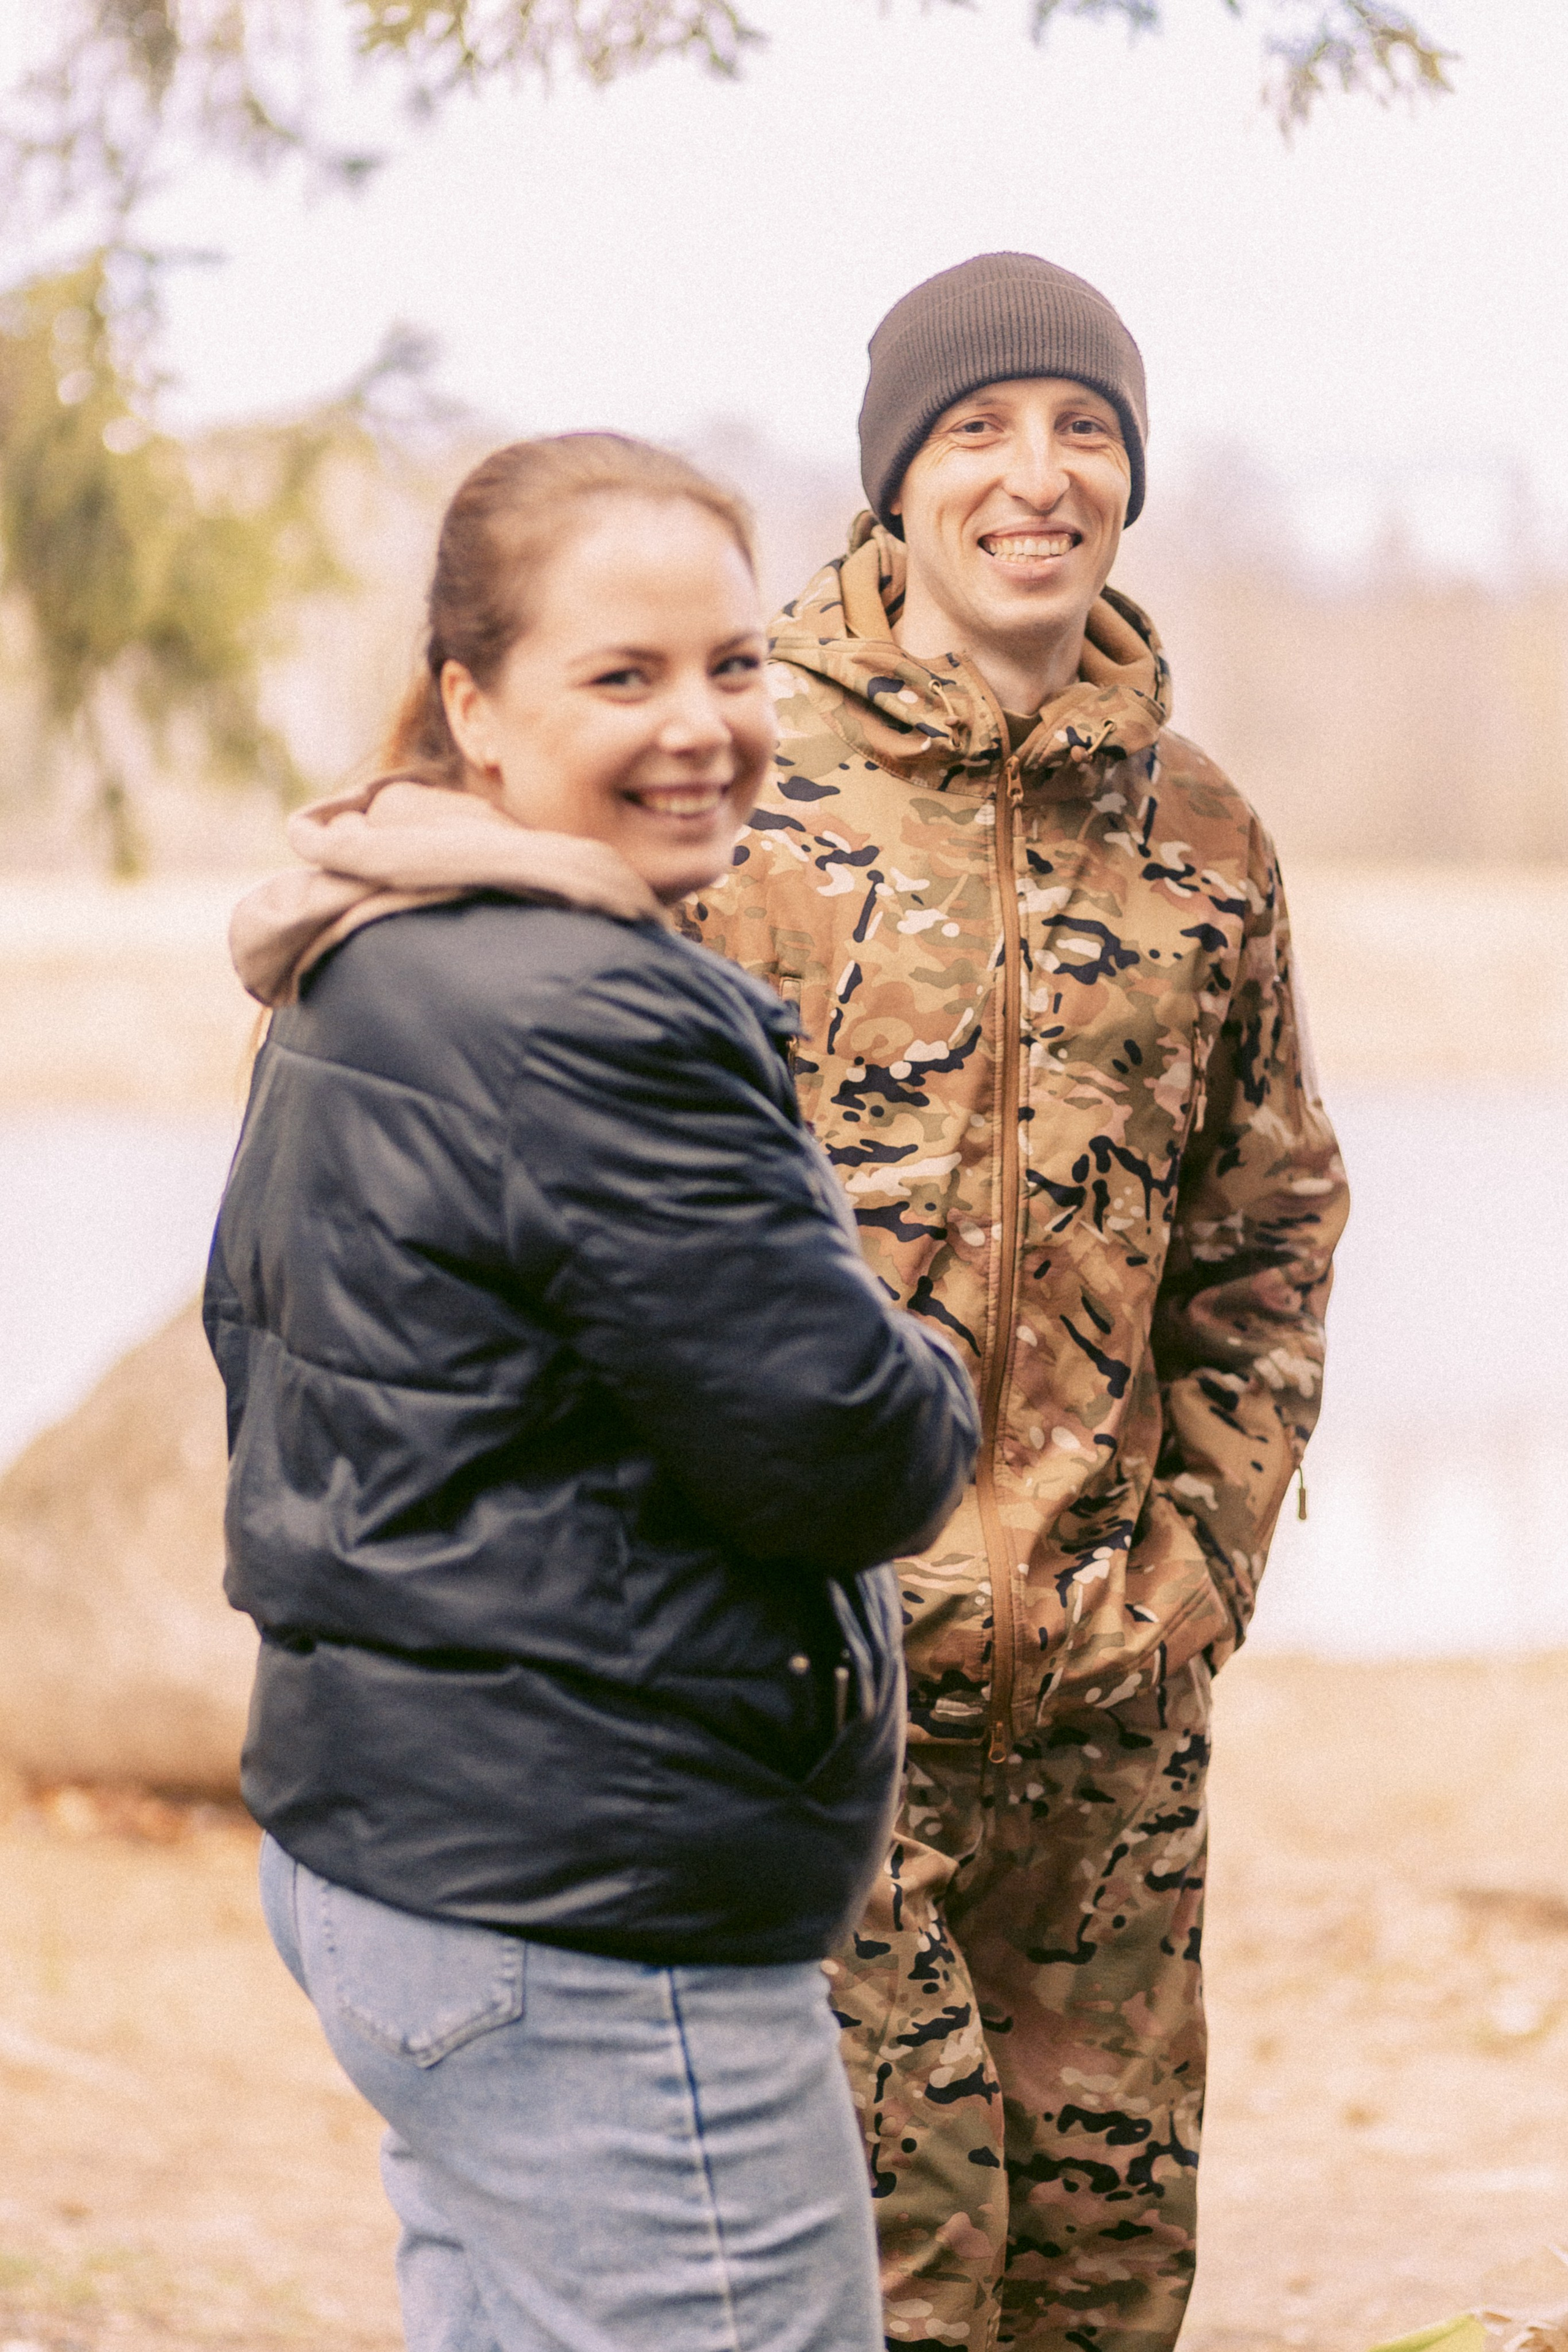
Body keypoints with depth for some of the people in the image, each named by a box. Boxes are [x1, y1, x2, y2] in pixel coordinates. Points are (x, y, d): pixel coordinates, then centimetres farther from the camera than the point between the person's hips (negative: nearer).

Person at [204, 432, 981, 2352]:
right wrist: (937, 1401, 1)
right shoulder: (595, 1021, -20)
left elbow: (255, 1330, 25)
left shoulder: (357, 987, 12)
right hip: (593, 1938, -11)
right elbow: (846, 1453, -20)